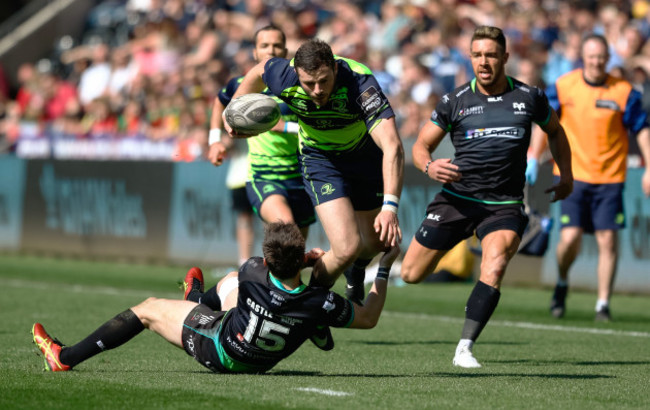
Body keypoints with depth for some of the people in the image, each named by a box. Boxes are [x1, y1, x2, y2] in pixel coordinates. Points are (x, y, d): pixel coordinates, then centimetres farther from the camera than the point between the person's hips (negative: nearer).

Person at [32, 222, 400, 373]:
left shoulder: (255, 275, -35)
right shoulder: (320, 303, -34)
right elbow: (368, 318, -16)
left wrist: (306, 258, -2)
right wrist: (384, 270, -10)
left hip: (218, 350, -4)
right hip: (257, 362, 4)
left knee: (147, 309, 15)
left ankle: (65, 358, 26)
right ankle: (198, 300, 62)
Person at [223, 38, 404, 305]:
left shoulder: (360, 83, -39)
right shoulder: (284, 78, -29)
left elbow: (393, 146, -46)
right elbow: (258, 72, -1)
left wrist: (390, 207, -54)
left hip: (366, 156, 1)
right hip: (320, 160, -1)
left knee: (375, 242, 16)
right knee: (346, 248, -19)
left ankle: (356, 272, 53)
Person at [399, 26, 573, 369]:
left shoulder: (529, 98, 2)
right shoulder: (454, 102, 0)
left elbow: (555, 131, 22)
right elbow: (421, 145, 6)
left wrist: (566, 177, 18)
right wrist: (429, 166, -16)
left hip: (505, 205, -1)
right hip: (457, 199, 1)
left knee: (494, 268, -28)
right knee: (411, 275, 2)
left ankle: (464, 349, -21)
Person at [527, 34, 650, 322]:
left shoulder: (624, 92, -2)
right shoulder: (563, 87, 0)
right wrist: (533, 157, 4)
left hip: (609, 177, 0)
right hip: (573, 174, 0)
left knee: (608, 239, -5)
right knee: (570, 237, -9)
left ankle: (603, 304, 5)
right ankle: (562, 282, 22)